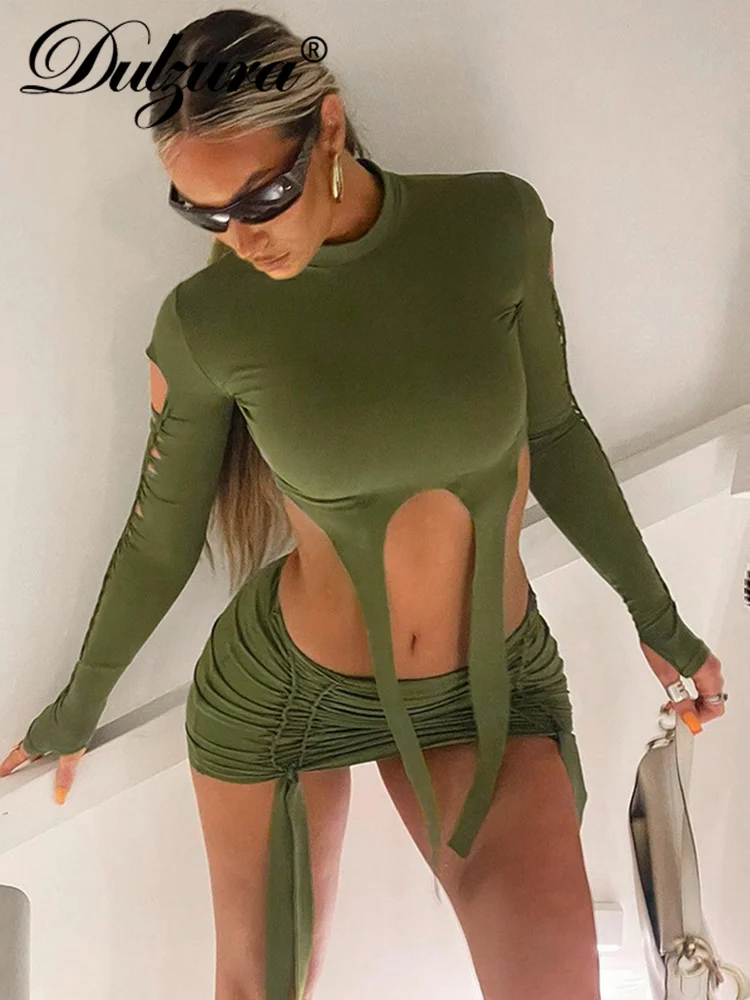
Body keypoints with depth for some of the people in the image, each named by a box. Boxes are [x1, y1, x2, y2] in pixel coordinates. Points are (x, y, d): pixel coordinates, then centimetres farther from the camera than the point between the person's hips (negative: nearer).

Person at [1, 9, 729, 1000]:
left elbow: (552, 429, 0)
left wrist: (658, 619, 9)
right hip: (283, 688, 0)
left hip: (493, 685, 1)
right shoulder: (203, 319, -15)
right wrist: (80, 706, 11)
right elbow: (160, 535, -2)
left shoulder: (496, 222, -12)